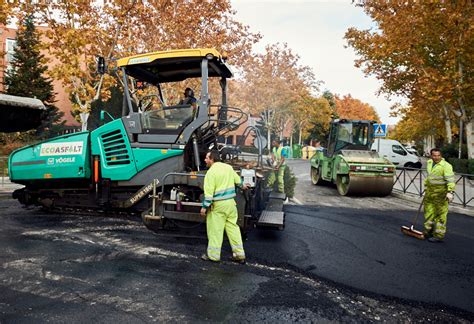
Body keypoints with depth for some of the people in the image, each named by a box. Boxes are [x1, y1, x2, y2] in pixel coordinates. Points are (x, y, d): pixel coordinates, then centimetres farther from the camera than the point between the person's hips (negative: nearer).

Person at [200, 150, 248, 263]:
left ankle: (213, 255, 14)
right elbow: (237, 179, 24)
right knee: (233, 227, 13)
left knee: (215, 230, 4)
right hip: (231, 203, 7)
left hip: (218, 205, -7)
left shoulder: (211, 172, -14)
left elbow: (209, 192, -17)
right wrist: (242, 185, 44)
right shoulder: (228, 167, 8)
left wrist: (204, 207, -11)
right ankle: (240, 255, 18)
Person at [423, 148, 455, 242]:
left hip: (441, 193, -8)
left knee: (440, 215, -2)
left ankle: (439, 235, 5)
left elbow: (450, 180, -20)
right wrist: (426, 187, 28)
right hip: (430, 191, 8)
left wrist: (450, 192, -29)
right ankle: (428, 232, 29)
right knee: (429, 212, 15)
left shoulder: (446, 166, -14)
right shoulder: (429, 163, 11)